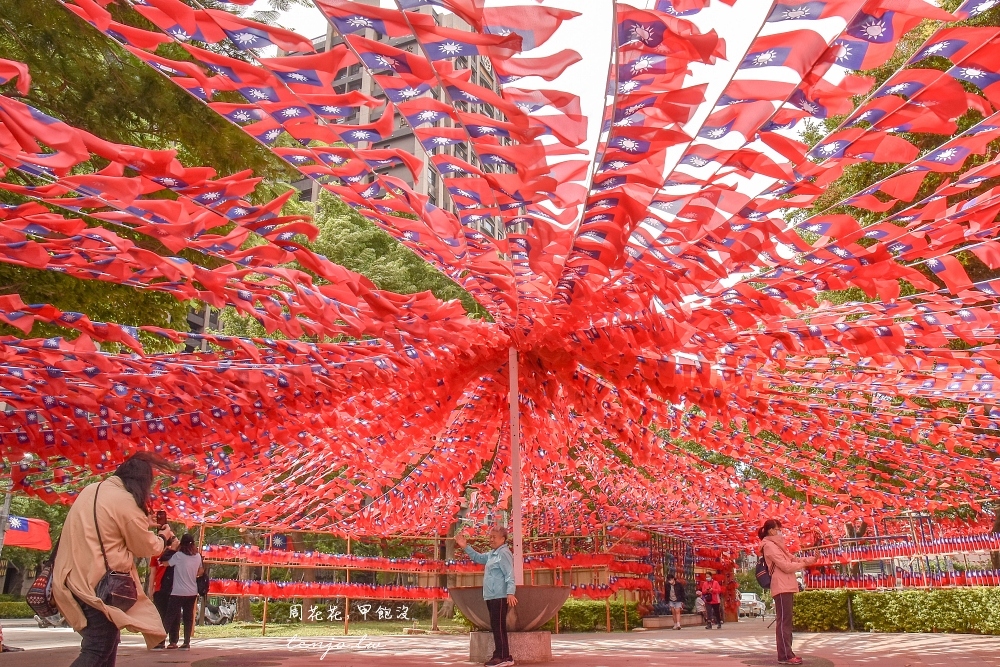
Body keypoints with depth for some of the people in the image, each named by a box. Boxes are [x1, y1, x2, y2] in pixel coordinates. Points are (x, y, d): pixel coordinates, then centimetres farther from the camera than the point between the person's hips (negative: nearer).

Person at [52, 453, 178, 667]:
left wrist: (144, 523, 29)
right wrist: (163, 537, 16)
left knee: (107, 641, 19)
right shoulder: (125, 501, -16)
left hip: (76, 578, 9)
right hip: (100, 582, -9)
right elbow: (146, 547, -4)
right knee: (98, 649, -6)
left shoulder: (91, 490, 9)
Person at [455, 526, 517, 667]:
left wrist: (510, 593, -29)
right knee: (496, 626, 12)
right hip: (491, 596, 10)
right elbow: (478, 558, 31)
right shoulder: (492, 554, 19)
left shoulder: (504, 553, -11)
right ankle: (500, 656, 17)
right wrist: (465, 547, 20)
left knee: (498, 626, -9)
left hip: (500, 596, -10)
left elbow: (509, 575, -19)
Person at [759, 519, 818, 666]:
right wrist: (803, 564, -2)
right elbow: (786, 566, -16)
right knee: (783, 621, -12)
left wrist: (810, 559, 6)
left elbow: (791, 559, 19)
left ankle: (787, 653, 15)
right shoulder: (769, 545, -10)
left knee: (786, 621, 11)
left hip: (786, 587, 11)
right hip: (782, 588, -11)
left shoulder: (776, 545, 22)